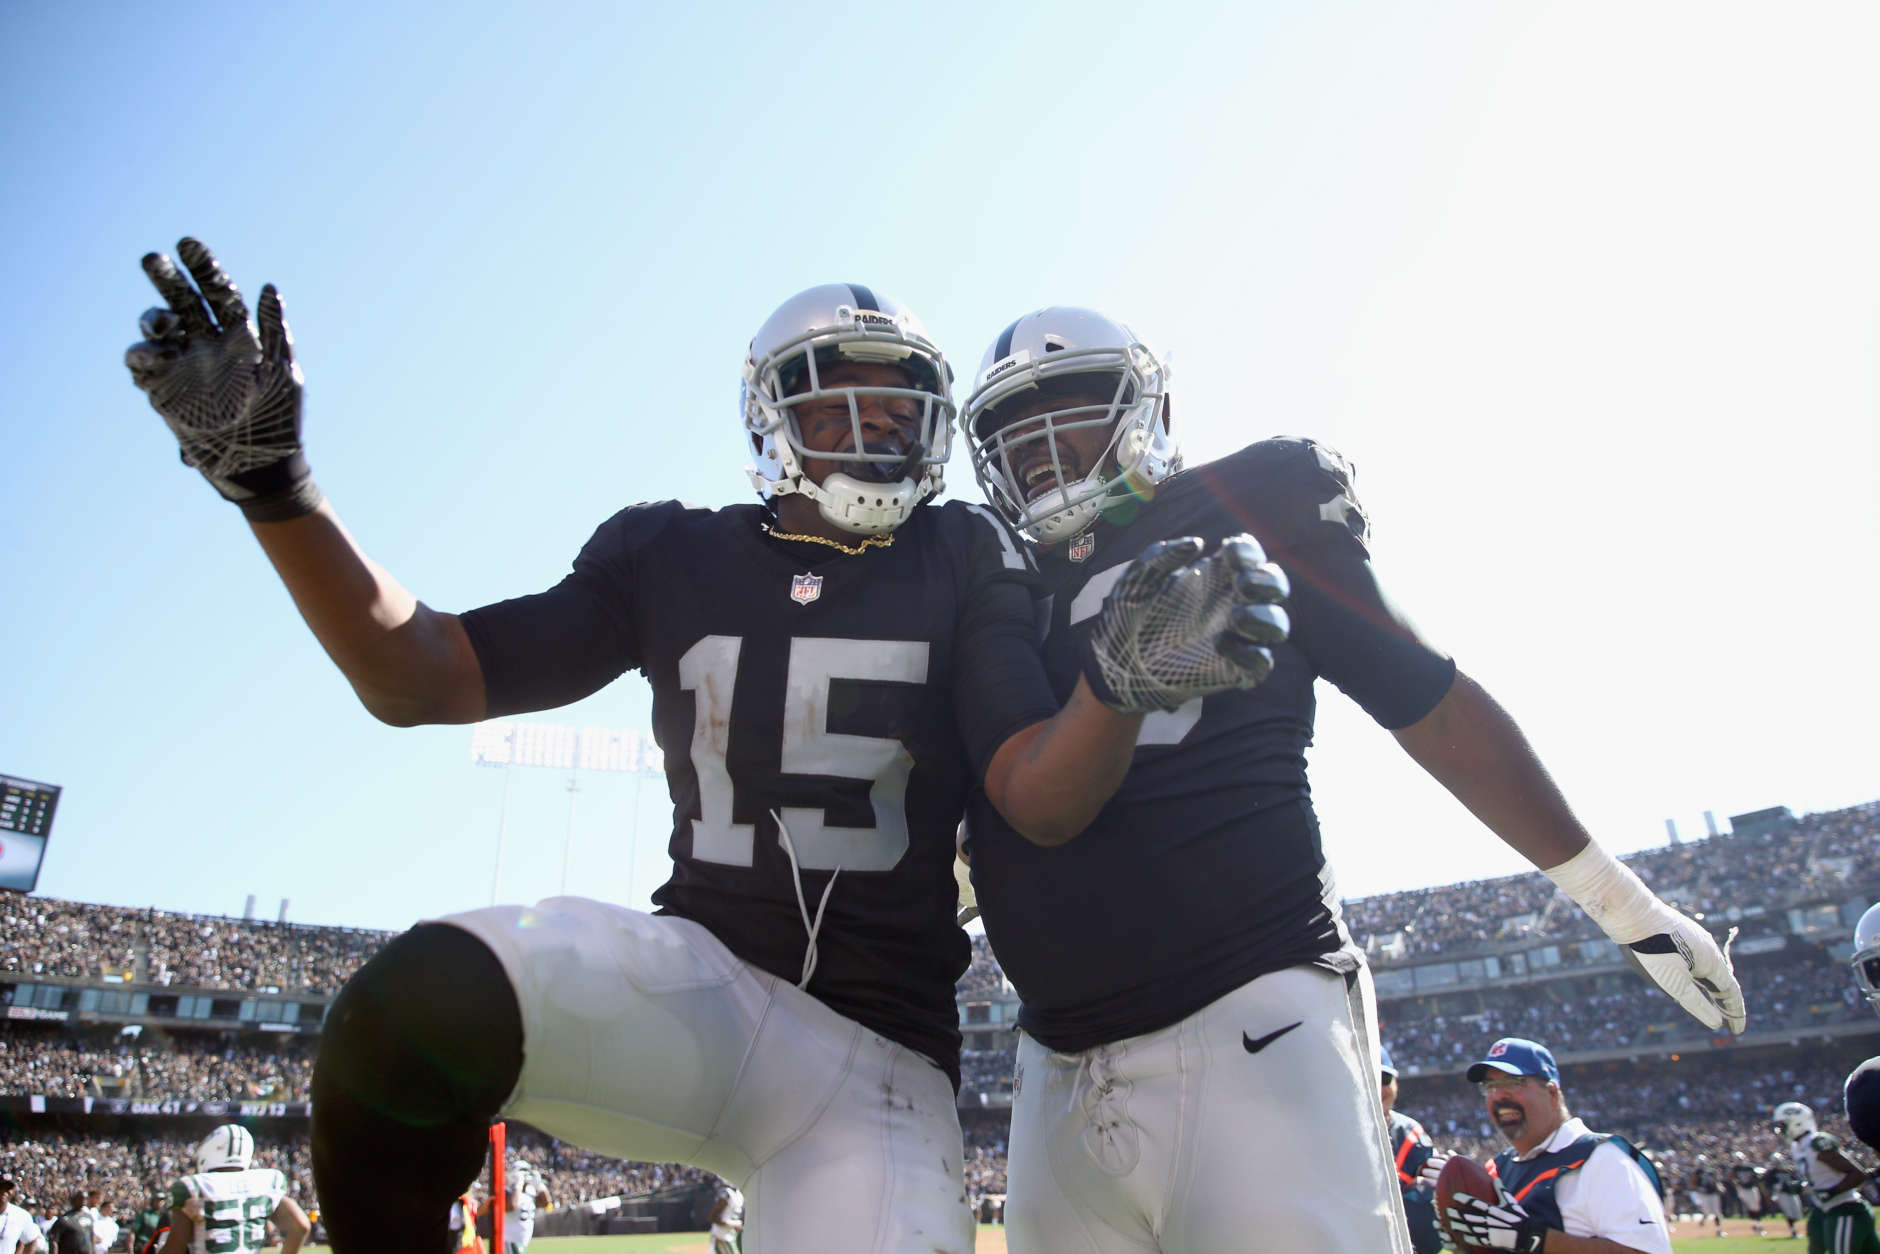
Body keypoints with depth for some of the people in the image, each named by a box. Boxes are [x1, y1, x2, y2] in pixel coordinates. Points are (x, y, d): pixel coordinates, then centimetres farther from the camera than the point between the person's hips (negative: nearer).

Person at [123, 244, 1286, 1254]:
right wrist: (268, 474, -4)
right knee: (416, 1000, -29)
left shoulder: (964, 565, 3)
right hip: (696, 984, 0)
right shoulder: (674, 555, 6)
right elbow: (420, 677, 6)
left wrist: (1121, 679, -30)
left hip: (876, 1061, 1)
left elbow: (1040, 800, -7)